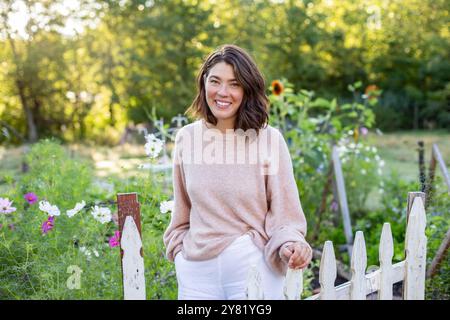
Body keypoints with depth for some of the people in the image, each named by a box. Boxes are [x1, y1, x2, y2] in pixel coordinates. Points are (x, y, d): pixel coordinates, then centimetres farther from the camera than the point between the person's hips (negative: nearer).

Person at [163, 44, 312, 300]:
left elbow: (284, 211, -5)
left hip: (253, 268, -2)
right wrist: (179, 249, 12)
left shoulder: (269, 139, -7)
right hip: (197, 270, 3)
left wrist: (289, 245, -21)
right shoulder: (186, 138, 2)